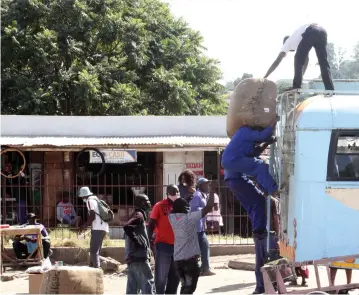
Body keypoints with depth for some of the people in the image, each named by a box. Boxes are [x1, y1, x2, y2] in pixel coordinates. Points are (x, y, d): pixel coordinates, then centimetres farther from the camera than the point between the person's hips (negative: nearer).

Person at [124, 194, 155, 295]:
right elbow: (127, 227, -27)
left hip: (132, 257, 10)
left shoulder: (136, 214, 19)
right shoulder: (139, 215, -11)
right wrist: (137, 242, -20)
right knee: (148, 284, -8)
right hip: (139, 256, -10)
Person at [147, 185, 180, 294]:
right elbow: (151, 225, -6)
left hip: (177, 245, 6)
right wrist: (149, 241, -14)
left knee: (175, 276, 13)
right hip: (163, 245, -6)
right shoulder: (159, 206, -4)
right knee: (161, 277, -4)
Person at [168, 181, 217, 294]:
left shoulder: (172, 218, 3)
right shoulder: (190, 218, -13)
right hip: (190, 258, -6)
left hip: (178, 258, 7)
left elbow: (174, 208, 26)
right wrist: (212, 192, -1)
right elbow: (208, 207, -14)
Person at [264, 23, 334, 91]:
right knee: (323, 63, 12)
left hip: (310, 33, -6)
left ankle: (296, 88, 0)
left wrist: (264, 77, 24)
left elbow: (277, 61, 23)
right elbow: (306, 59, 51)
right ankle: (330, 90, 5)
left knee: (298, 61, 9)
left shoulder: (288, 42, 29)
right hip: (321, 31, 6)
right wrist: (301, 76, 56)